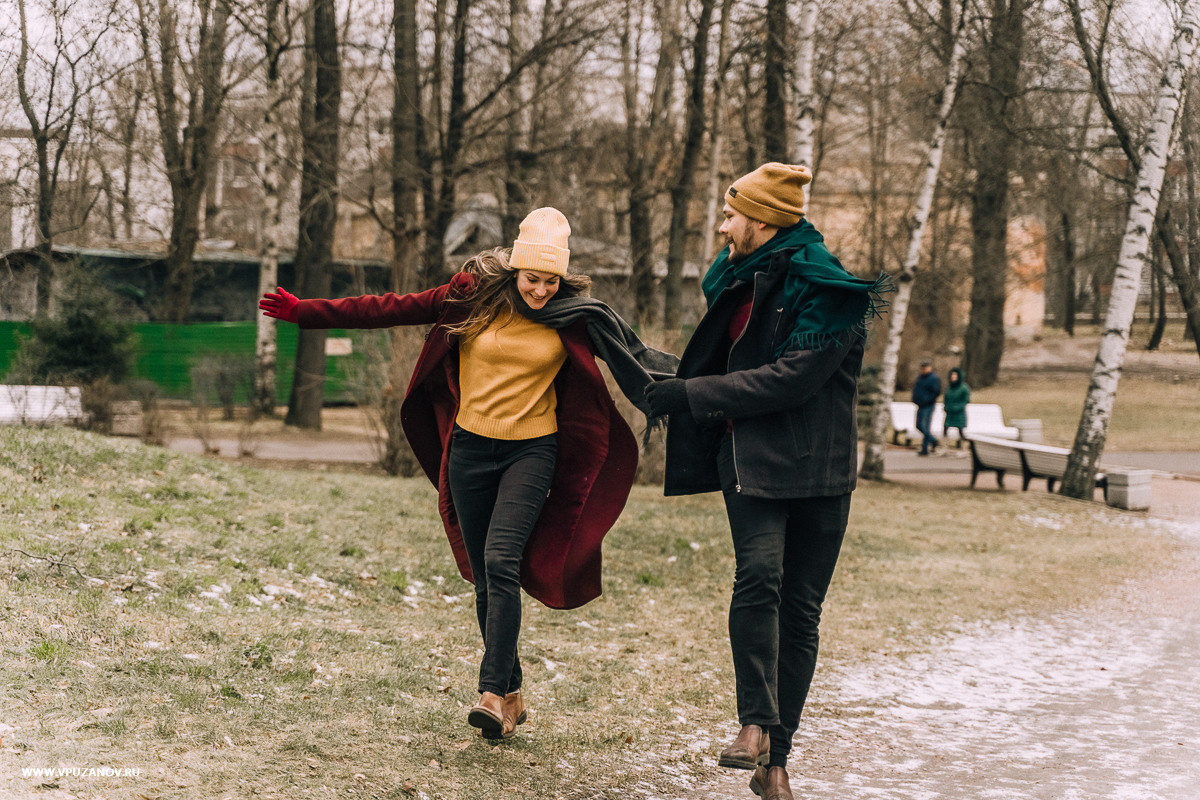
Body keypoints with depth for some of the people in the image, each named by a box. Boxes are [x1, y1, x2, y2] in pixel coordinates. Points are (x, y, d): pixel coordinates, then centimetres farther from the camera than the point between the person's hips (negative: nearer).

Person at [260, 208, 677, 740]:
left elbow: (636, 358, -1)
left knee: (501, 561, -21)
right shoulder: (476, 296, -4)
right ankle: (512, 696, 18)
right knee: (485, 577, 6)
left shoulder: (576, 316, -5)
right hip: (471, 450, 2)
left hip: (533, 451, -2)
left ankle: (492, 694, -21)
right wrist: (307, 312, -4)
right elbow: (394, 309, -3)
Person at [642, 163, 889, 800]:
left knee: (800, 608, 2)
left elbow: (789, 378, -21)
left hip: (817, 467, -3)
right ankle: (756, 723, -19)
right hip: (750, 458, 4)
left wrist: (691, 395, -18)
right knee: (758, 574, -23)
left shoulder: (826, 294, -11)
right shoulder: (739, 280, 11)